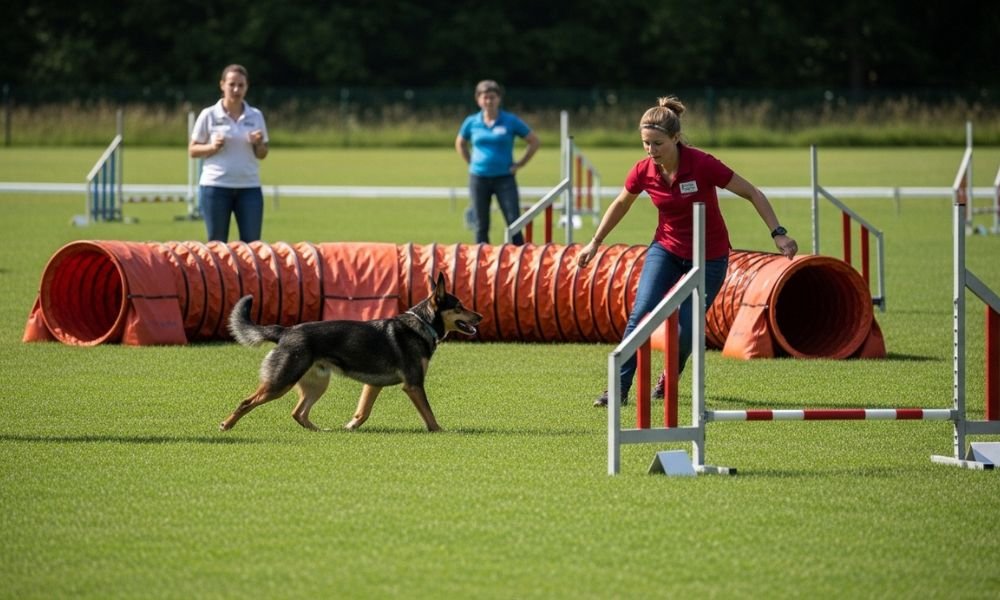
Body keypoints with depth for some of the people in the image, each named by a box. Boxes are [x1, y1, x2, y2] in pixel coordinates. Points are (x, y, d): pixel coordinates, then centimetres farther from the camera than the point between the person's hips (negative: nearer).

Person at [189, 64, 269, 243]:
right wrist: (212, 147, -15)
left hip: (249, 186, 2)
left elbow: (262, 155, 13)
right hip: (215, 186, -2)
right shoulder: (209, 115, 0)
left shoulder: (255, 116, 8)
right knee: (217, 243, 0)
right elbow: (192, 150, 3)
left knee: (251, 243, -4)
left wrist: (258, 144, -9)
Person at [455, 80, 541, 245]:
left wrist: (519, 165, 0)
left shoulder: (511, 121, -3)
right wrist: (471, 163, 10)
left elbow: (534, 142, 4)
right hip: (479, 178, 2)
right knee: (481, 226, 5)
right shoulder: (472, 122, 3)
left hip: (504, 178, -2)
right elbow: (460, 144, 22)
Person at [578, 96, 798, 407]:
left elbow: (752, 194, -15)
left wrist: (778, 233, -21)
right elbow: (621, 204, 9)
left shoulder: (703, 165, -25)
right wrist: (595, 243, 17)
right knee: (641, 313, -17)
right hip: (666, 249, 3)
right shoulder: (643, 172, -13)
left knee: (686, 329, -3)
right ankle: (619, 388, -11)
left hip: (709, 256, -3)